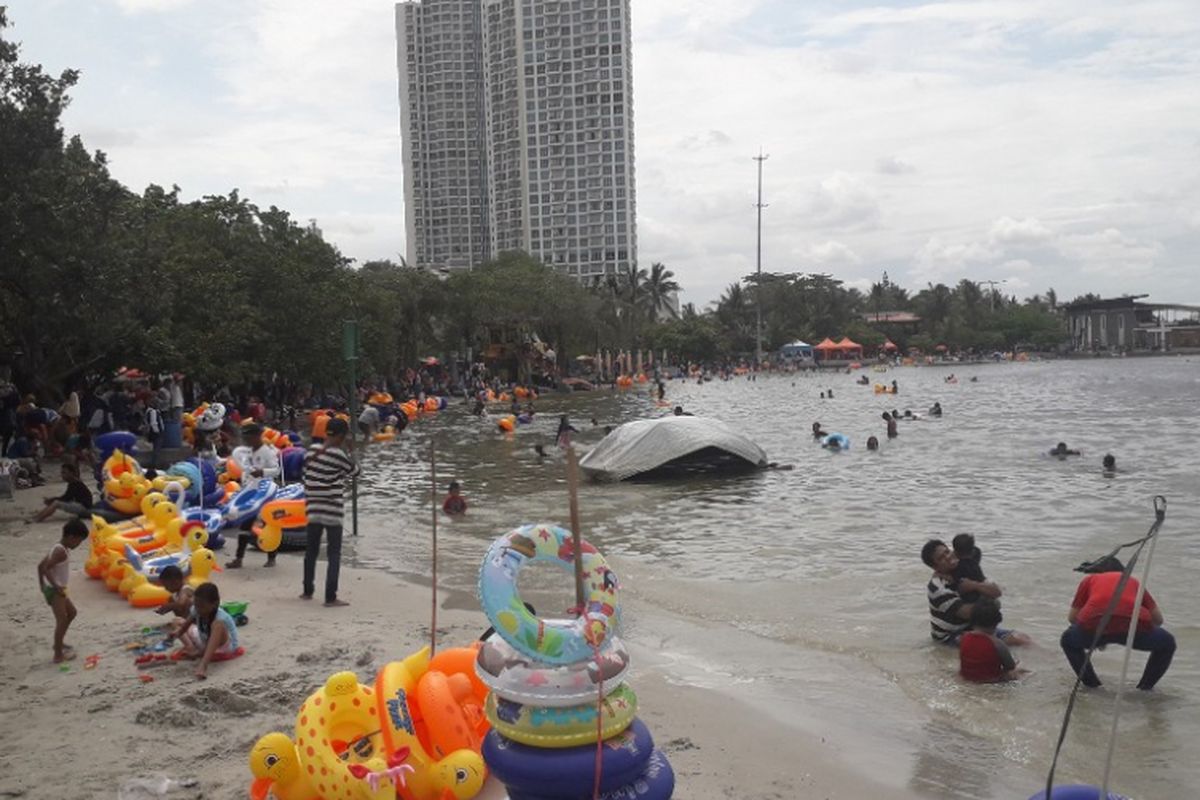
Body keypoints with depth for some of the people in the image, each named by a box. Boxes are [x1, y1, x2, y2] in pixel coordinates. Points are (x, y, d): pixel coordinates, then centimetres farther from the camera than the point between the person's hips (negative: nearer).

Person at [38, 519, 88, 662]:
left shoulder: (58, 548, 10)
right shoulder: (61, 551, -20)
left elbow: (40, 565, 16)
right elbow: (45, 568, -29)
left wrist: (42, 585, 19)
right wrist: (56, 586, -26)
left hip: (56, 589, 10)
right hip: (54, 590, -10)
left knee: (72, 612, 23)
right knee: (62, 619, -11)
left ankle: (59, 643, 32)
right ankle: (58, 655, -10)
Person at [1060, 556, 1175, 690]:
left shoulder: (1089, 579, 32)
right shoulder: (1133, 580, 35)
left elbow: (1072, 617, 32)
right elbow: (1158, 619, 31)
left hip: (1095, 625, 0)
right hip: (1134, 626, 1)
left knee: (1068, 640, 33)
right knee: (1167, 643, 33)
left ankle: (1090, 682, 24)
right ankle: (1146, 684, 28)